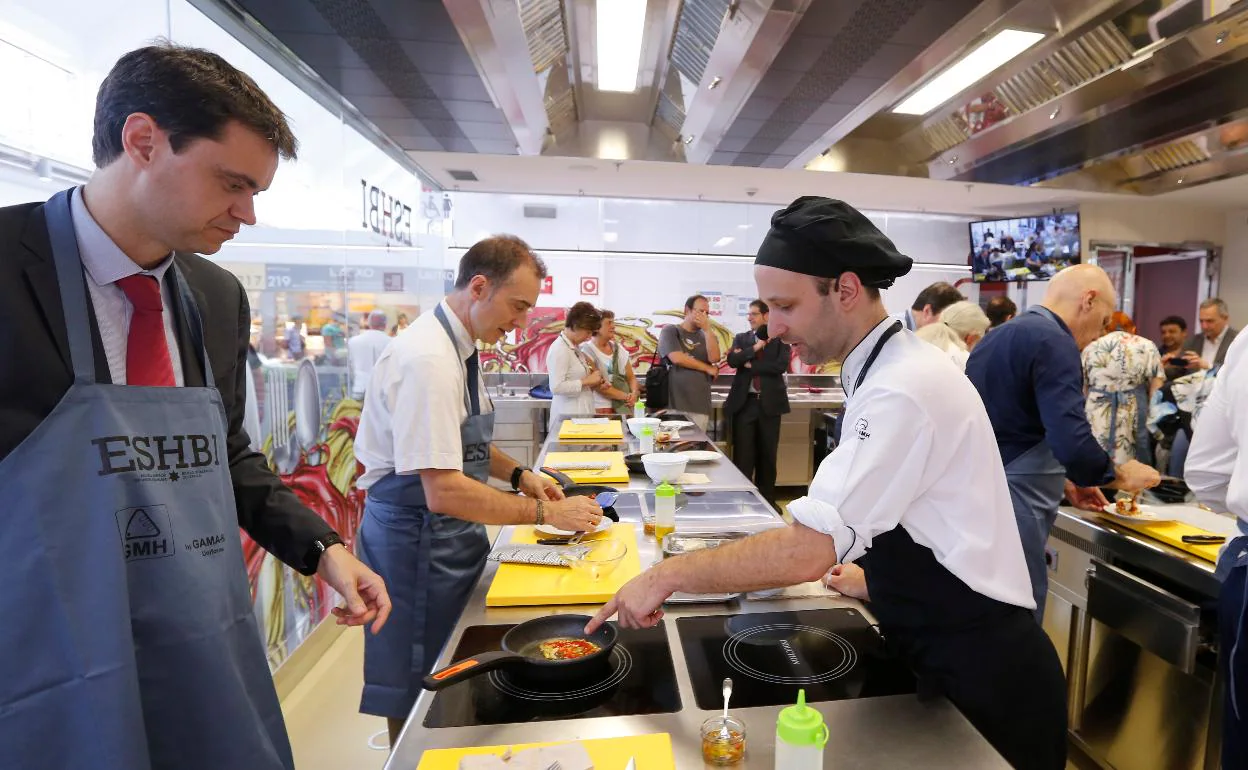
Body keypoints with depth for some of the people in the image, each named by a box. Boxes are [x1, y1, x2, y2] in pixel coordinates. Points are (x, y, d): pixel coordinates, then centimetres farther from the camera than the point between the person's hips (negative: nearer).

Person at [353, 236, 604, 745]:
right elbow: (443, 492, -30)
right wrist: (544, 514, -22)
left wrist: (519, 474, 4)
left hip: (450, 532, 9)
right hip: (416, 537, -9)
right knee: (418, 696, 10)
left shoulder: (461, 346, 5)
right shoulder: (428, 359, -26)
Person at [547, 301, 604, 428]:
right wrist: (587, 381, -17)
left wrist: (593, 383, 6)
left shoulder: (575, 348, 12)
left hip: (581, 413, 9)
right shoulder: (559, 349, -14)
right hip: (568, 415, -9)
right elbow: (556, 387, -23)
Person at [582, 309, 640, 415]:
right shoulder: (587, 351, -7)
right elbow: (599, 386, -13)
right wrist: (626, 396, -15)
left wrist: (634, 393, -7)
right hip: (601, 409, -5)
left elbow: (631, 377, 13)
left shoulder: (618, 348, 11)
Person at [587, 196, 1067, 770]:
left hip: (980, 673, -8)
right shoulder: (889, 372, 5)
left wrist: (667, 575, -24)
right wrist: (868, 579, 13)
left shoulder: (905, 391, -27)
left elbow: (807, 551, -32)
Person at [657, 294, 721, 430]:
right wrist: (708, 368, -1)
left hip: (700, 405, 3)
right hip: (674, 404, -3)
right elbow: (677, 358, -11)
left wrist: (707, 329, -6)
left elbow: (714, 358, -1)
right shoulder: (670, 330, 4)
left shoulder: (707, 336, 17)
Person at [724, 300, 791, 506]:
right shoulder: (741, 338, 10)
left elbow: (782, 365, -12)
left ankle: (767, 500, 21)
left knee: (768, 455, 9)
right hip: (745, 402, 1)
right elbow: (732, 360, -7)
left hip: (769, 403, -1)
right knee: (743, 455, 0)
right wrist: (756, 347, -13)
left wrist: (749, 364, -10)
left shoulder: (780, 338, 3)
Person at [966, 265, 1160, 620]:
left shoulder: (999, 336, 14)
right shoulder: (1054, 342, -13)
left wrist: (1065, 483, 23)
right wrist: (1119, 475, -2)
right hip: (1010, 510, -9)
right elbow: (1073, 442, -23)